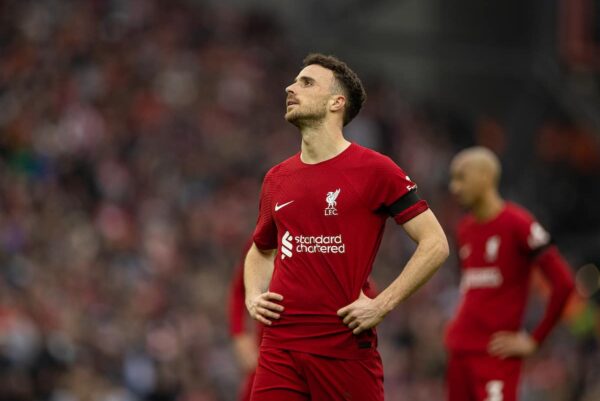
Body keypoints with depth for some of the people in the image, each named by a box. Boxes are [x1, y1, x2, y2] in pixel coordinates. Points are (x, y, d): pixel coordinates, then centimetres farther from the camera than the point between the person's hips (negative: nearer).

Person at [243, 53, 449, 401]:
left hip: (346, 345, -4)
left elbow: (435, 244, -5)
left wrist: (382, 304, -12)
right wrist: (254, 296, 10)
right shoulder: (277, 179, 13)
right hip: (280, 346, 4)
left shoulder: (374, 170, -4)